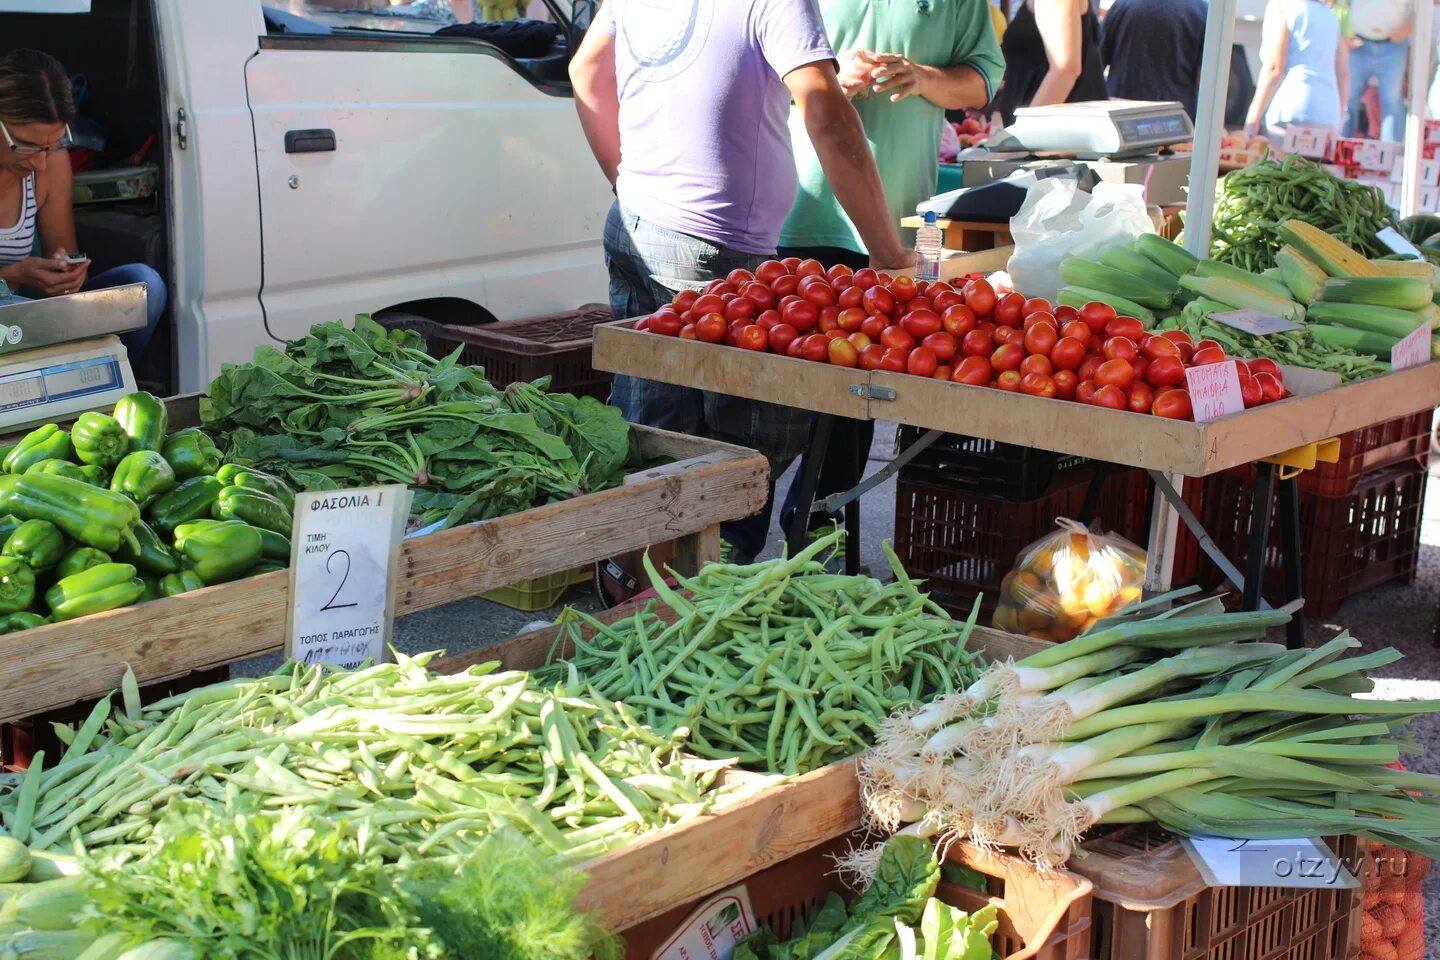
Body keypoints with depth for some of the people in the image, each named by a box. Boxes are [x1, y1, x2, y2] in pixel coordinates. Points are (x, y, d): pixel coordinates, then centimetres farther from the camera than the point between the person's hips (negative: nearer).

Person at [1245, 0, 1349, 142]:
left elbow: (1274, 68, -6)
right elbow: (1343, 74, 17)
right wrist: (1337, 124, 20)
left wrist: (1252, 119, -7)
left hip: (1287, 114, -6)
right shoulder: (1330, 15, 22)